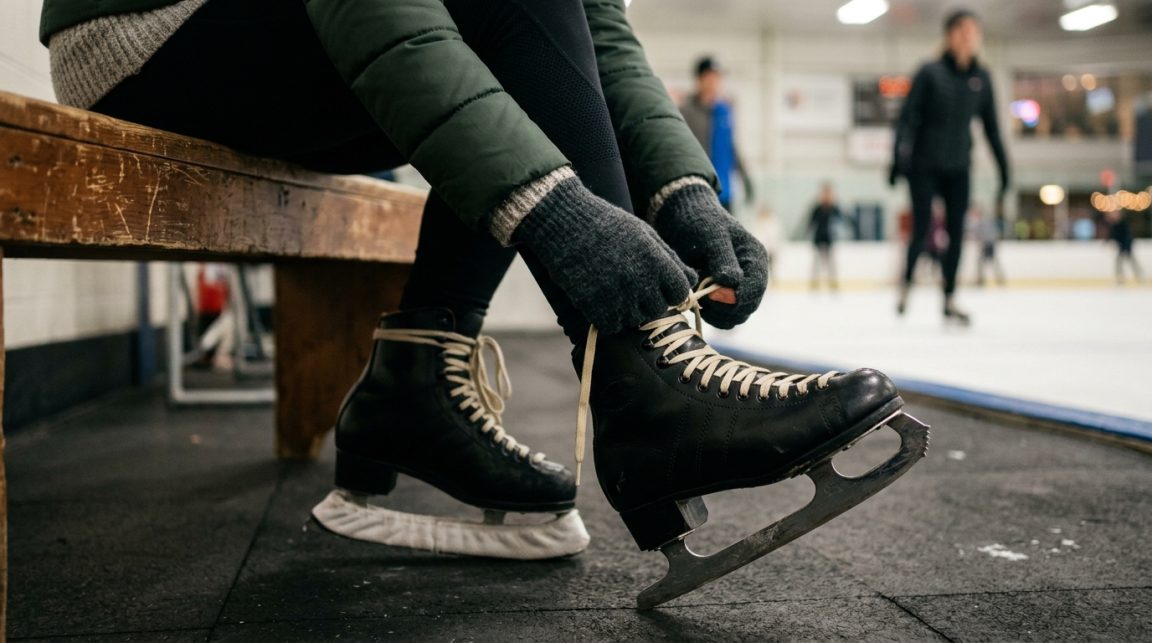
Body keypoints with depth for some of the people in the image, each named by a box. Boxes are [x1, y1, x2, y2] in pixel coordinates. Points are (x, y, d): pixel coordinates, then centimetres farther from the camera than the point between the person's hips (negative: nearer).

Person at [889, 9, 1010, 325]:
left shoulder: (981, 78, 4)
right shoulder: (930, 73, -8)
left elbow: (991, 127, 10)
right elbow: (907, 117, -11)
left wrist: (1003, 167, 11)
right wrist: (899, 158, -19)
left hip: (958, 169, 4)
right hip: (924, 166, -4)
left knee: (956, 233, 1)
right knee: (922, 230, -5)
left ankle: (949, 300, 10)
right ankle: (905, 284, 19)